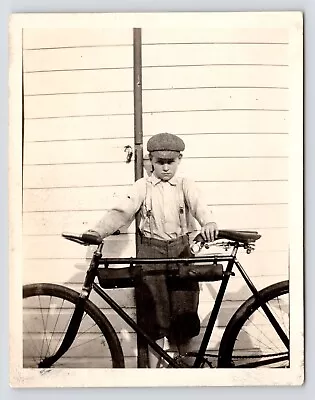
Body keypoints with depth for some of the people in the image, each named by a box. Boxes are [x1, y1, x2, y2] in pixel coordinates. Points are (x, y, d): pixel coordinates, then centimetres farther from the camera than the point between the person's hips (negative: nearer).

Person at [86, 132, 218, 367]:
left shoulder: (186, 186, 2)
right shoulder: (142, 186, 2)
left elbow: (200, 207, -17)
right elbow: (122, 212, -9)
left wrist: (209, 223, -40)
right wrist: (97, 231, -25)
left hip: (180, 250, 1)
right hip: (151, 251, 0)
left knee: (184, 312, 7)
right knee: (154, 313, 5)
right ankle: (154, 365, 21)